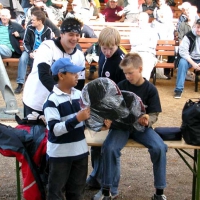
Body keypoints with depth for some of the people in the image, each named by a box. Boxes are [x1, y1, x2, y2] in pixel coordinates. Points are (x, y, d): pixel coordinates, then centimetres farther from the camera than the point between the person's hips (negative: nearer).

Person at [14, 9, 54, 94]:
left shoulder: (48, 30, -8)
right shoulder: (29, 28, -4)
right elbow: (25, 42, -1)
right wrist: (30, 52, -19)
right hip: (31, 51, 1)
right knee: (23, 58, -30)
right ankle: (20, 84, -29)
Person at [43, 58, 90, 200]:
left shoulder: (79, 94, 3)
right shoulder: (52, 100, -16)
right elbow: (55, 129, -23)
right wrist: (77, 118, -28)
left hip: (80, 150, 6)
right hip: (60, 153, -6)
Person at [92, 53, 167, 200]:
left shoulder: (151, 89, -4)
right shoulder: (121, 86, -3)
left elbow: (154, 114, -4)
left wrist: (147, 120, -28)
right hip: (121, 125, 0)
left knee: (159, 148, -24)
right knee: (109, 148, -28)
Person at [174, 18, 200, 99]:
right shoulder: (189, 36, -10)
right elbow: (183, 51, -15)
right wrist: (193, 63, -24)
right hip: (189, 59, -2)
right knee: (182, 62, -33)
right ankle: (178, 89, -28)